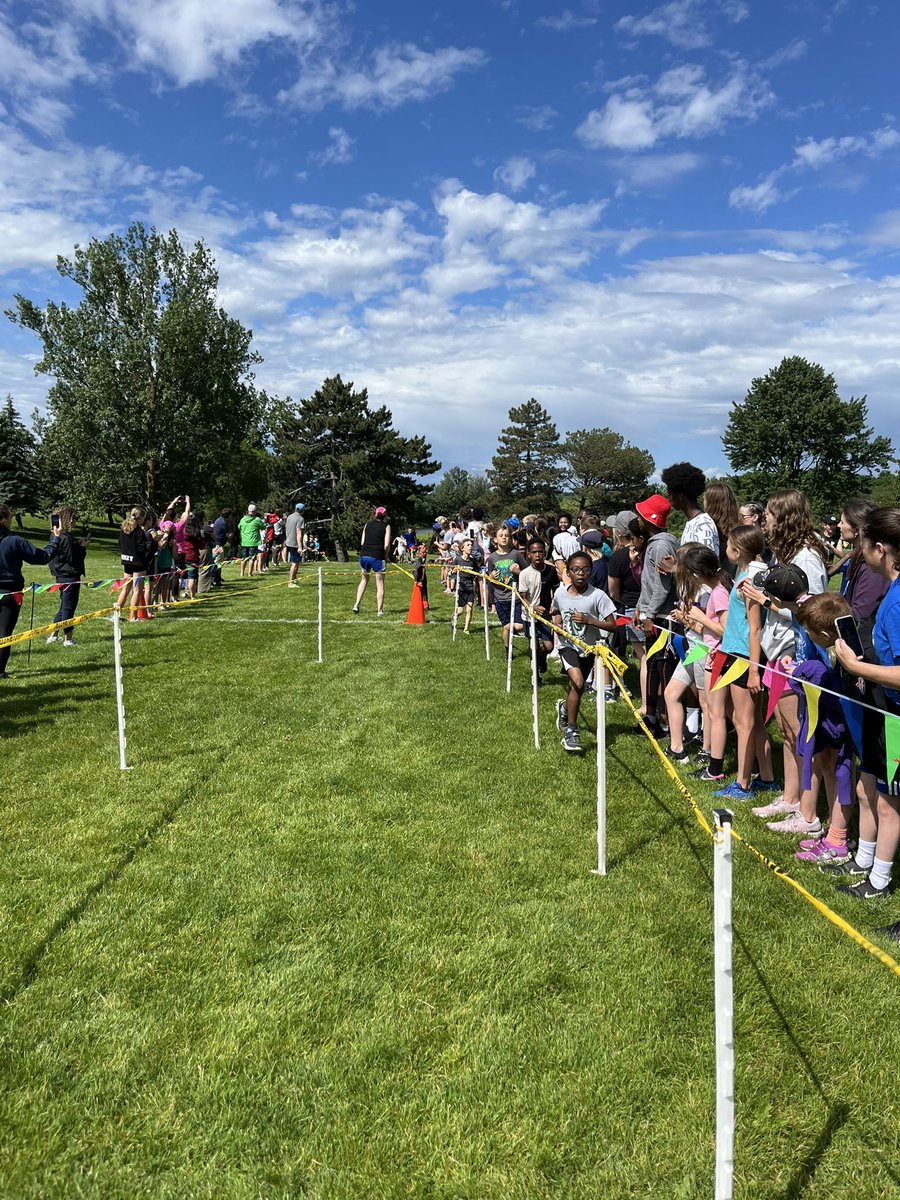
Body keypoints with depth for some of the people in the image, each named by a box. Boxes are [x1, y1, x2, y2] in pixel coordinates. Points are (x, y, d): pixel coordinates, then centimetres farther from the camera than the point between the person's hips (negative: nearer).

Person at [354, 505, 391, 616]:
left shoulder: (367, 524, 12)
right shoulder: (386, 526, 1)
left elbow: (362, 542, 8)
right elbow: (386, 545, -7)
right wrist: (386, 556, 9)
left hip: (364, 555, 4)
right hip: (377, 557, -4)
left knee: (364, 580, 22)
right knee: (380, 584, 7)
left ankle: (356, 605, 14)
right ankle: (380, 610, 8)